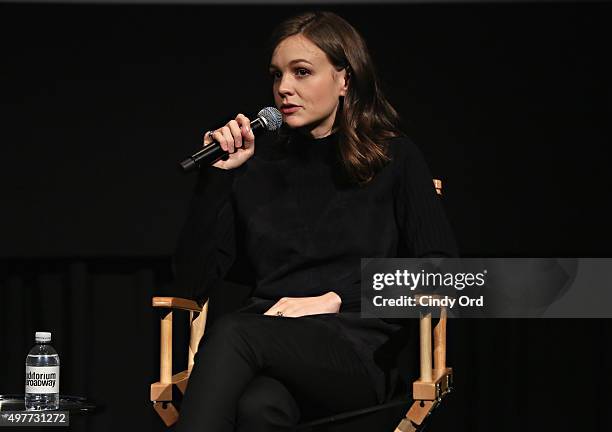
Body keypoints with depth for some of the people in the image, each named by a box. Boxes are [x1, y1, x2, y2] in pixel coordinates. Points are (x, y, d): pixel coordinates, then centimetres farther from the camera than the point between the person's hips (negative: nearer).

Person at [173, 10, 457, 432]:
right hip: (269, 342, 2)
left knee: (232, 334, -36)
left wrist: (336, 298, -8)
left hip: (358, 352, -2)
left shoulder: (394, 159, 13)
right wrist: (218, 176, 5)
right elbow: (195, 280, 14)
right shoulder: (258, 166, 20)